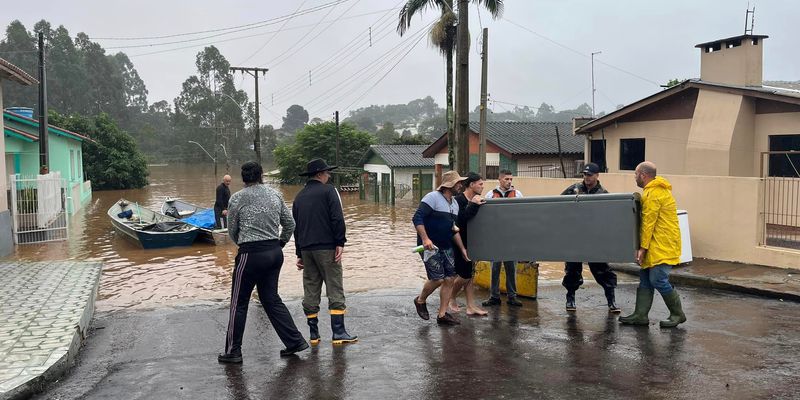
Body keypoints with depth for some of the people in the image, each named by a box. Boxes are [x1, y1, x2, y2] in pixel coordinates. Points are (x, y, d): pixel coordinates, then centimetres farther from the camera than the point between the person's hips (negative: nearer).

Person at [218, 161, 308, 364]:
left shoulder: (237, 198, -6)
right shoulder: (275, 194, 6)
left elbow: (232, 230, 3)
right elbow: (290, 224, 9)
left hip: (251, 255, -5)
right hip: (275, 253, 5)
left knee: (239, 303, 7)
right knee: (271, 299, 16)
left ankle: (233, 351, 15)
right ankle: (295, 341, 15)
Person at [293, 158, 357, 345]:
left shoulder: (299, 196, 16)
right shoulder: (328, 191, -3)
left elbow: (295, 226, 19)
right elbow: (337, 218, -15)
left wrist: (300, 254, 23)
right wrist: (340, 243, -12)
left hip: (306, 249, 6)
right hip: (326, 247, -6)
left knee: (310, 292, 10)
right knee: (335, 290, -2)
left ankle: (314, 334, 14)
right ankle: (338, 333, -3)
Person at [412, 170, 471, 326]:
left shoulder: (454, 203, 14)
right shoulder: (433, 197, -13)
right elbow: (417, 218, -21)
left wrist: (462, 249, 17)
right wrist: (425, 239, -30)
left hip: (446, 247, 8)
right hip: (430, 246, -8)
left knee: (449, 279, 2)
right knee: (437, 278, -13)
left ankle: (442, 315, 11)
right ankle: (420, 301, 16)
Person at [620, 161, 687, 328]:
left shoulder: (653, 194, -16)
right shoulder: (657, 190, 18)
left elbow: (648, 222, -18)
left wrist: (643, 247, -17)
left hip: (662, 246, -11)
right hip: (655, 245, 11)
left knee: (658, 280, -8)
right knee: (645, 280, 8)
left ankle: (677, 314, 5)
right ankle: (640, 315, 10)